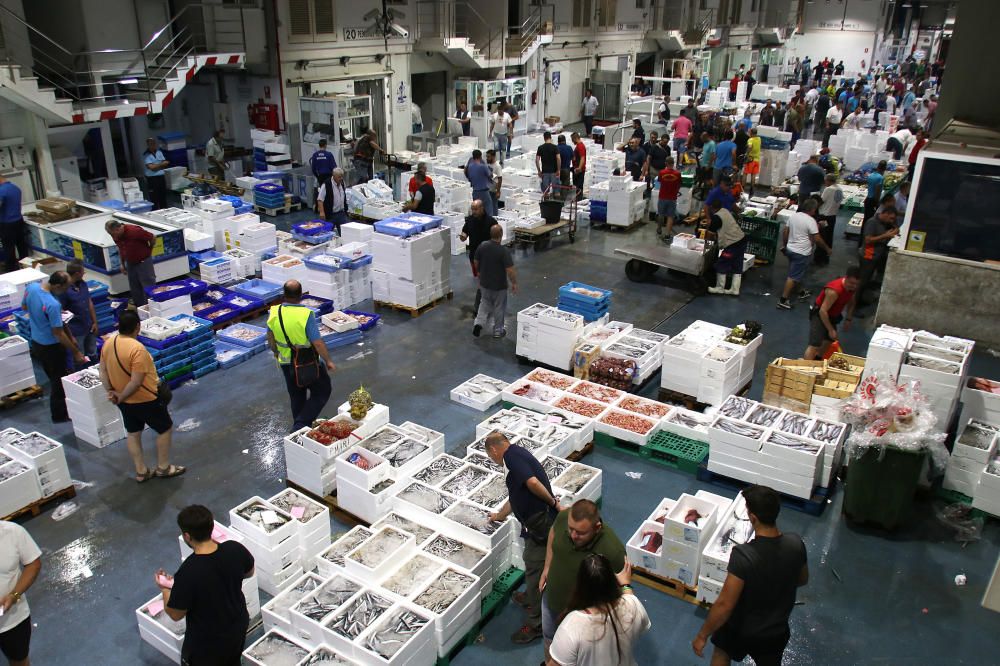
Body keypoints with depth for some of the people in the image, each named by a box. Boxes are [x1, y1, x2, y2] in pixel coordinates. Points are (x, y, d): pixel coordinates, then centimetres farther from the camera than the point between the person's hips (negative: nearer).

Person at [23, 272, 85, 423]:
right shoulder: (53, 305, -34)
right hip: (51, 346, -8)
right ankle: (59, 414, 23)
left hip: (35, 342, 8)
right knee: (58, 380, 10)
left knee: (51, 376, 25)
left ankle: (57, 407, 41)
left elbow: (24, 306, 11)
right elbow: (58, 334, -28)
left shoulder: (31, 287, -10)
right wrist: (76, 352, -20)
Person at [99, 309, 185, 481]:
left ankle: (141, 471, 29)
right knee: (165, 429, 12)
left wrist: (111, 392, 4)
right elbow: (136, 382, -28)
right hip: (145, 400, -8)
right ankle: (163, 468, 21)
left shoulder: (108, 344, -4)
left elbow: (103, 372, 4)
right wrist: (121, 397, -14)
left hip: (125, 401, 8)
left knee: (133, 434, 20)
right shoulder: (137, 349, -29)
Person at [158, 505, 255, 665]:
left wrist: (165, 589, -1)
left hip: (206, 641, -4)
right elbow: (249, 573, 1)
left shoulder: (187, 573, -34)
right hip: (238, 626, 4)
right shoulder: (235, 549, -21)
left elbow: (176, 615, -17)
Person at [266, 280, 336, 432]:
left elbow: (270, 338, 6)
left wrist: (276, 353, 24)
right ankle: (301, 424, 4)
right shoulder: (306, 315, -26)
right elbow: (318, 343, -24)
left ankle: (298, 428, 36)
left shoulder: (273, 313, -9)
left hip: (286, 363, 5)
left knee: (296, 396, 22)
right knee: (322, 391, 14)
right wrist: (328, 361, -10)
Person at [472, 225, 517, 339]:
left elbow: (475, 262, 3)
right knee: (499, 307, 14)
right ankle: (498, 331, 26)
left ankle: (479, 323, 10)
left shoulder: (482, 246, -10)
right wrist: (514, 283, -8)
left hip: (484, 283, 4)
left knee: (485, 303, 26)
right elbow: (510, 270, -23)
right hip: (499, 285, -4)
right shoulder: (504, 251, -25)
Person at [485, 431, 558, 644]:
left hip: (540, 525, -9)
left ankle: (536, 624, 19)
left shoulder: (511, 456, -15)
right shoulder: (519, 454, 16)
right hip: (539, 522, 9)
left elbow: (533, 483, -31)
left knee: (535, 570, 5)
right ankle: (530, 598, 51)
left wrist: (553, 502, -16)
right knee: (534, 565, 28)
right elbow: (515, 497, 29)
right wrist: (499, 516, 44)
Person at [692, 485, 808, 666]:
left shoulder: (743, 554, -36)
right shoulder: (796, 544, -21)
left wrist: (702, 635, -16)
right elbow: (802, 580, 1)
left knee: (721, 651, 28)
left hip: (741, 630, -3)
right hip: (777, 630, 4)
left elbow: (725, 604, -30)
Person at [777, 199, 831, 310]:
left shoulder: (793, 215, 3)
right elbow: (817, 239, -16)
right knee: (793, 276, -5)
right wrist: (827, 249, -3)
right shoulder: (811, 221, -17)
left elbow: (785, 232, 10)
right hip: (802, 253, -8)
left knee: (797, 273, 24)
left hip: (790, 249, 8)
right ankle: (783, 301, -6)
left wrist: (784, 245, 22)